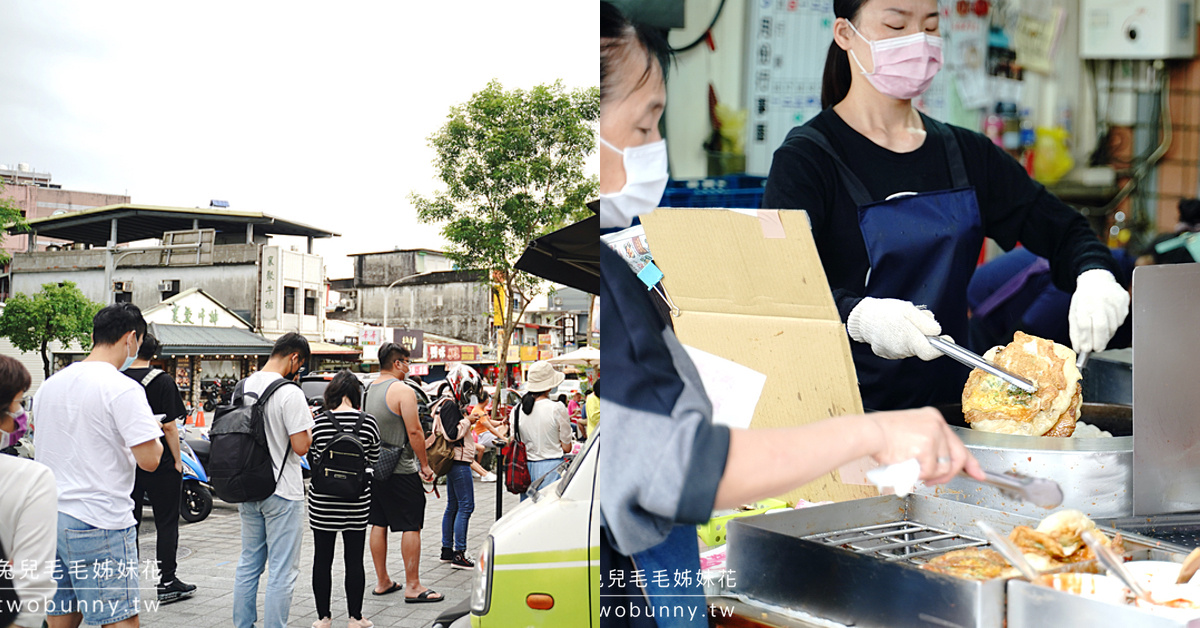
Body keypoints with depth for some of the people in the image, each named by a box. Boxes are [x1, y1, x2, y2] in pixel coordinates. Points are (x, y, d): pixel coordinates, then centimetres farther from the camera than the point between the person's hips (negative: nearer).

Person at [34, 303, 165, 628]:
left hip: (49, 516, 8)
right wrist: (155, 434, 3)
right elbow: (149, 459, -18)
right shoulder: (123, 389, -13)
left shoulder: (49, 385, 10)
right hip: (98, 522, -8)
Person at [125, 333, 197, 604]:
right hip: (160, 463, -4)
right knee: (167, 523, 5)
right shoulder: (163, 381, -11)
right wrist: (177, 460, -5)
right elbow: (169, 426, -14)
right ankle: (166, 583, 8)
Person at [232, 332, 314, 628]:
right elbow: (301, 446, -18)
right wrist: (310, 423, -1)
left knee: (248, 563, 17)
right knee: (282, 571, 1)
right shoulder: (290, 393, -17)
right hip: (282, 493, -7)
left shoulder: (242, 387, 5)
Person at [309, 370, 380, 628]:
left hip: (322, 501, 0)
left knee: (322, 560, 10)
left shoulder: (319, 421, -8)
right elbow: (373, 460, 3)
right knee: (354, 560, 9)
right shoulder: (368, 422, -7)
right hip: (357, 501, 0)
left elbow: (314, 458, 2)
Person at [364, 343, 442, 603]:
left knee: (378, 524, 12)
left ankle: (382, 581, 20)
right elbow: (414, 431, -18)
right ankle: (413, 586, 0)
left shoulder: (368, 390, 10)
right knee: (411, 527, -2)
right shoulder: (403, 391, -14)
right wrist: (424, 464, -8)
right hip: (401, 470, -8)